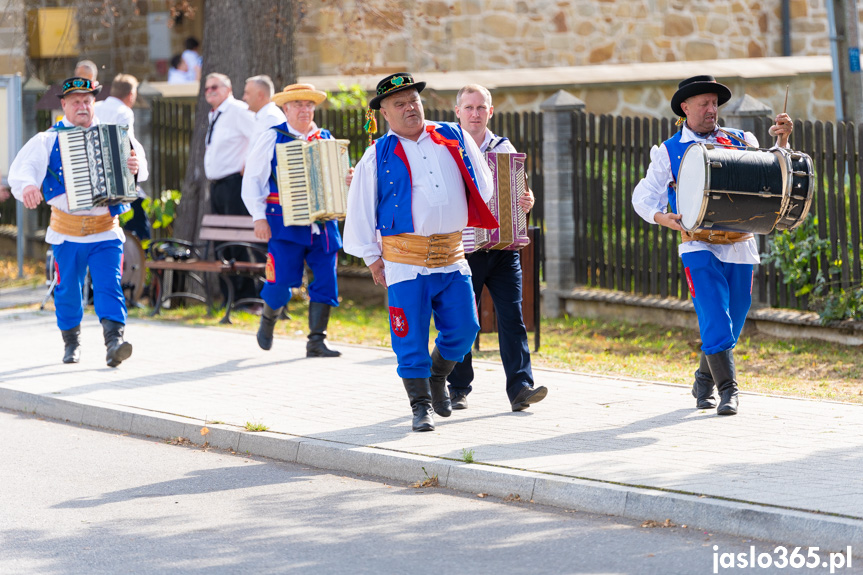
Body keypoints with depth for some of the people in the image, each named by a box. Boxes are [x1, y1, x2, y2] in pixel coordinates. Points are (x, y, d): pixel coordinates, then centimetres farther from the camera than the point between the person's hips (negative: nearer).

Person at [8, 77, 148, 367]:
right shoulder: (49, 139, 2)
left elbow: (140, 163, 7)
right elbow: (23, 166, -12)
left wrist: (136, 167, -18)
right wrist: (27, 185, -35)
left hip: (105, 229, 0)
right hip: (67, 231, 0)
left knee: (109, 287, -12)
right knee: (68, 290, 9)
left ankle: (114, 342, -21)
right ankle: (72, 342, 27)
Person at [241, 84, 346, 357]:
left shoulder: (326, 139, 15)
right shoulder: (272, 138, 4)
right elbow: (252, 179, 2)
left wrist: (348, 180, -3)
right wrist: (259, 216, -8)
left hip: (323, 222, 4)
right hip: (285, 223, -4)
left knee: (326, 281, -5)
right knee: (283, 281, -10)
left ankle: (316, 342, 2)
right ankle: (268, 319, 21)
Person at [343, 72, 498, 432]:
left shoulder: (453, 139, 9)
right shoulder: (378, 156, 0)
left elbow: (482, 183, 19)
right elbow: (360, 208, 4)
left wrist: (480, 223, 18)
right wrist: (372, 257, 4)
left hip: (452, 255, 3)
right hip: (405, 258, -3)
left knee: (463, 328, 3)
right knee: (411, 337, -3)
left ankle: (437, 377, 30)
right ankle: (421, 405, 8)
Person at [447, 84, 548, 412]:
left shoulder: (505, 149, 12)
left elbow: (519, 194, 16)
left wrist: (527, 203, -6)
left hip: (503, 249, 2)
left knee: (512, 317, -7)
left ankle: (520, 387, -10)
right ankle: (458, 388, 15)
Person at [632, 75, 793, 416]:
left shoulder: (740, 141, 11)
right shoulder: (669, 152, 5)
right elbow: (644, 196, 4)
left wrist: (781, 141, -10)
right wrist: (661, 217, -16)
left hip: (740, 245, 3)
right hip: (700, 245, -3)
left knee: (733, 321, 9)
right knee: (715, 320, -15)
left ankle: (703, 383, 28)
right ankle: (727, 390, -11)